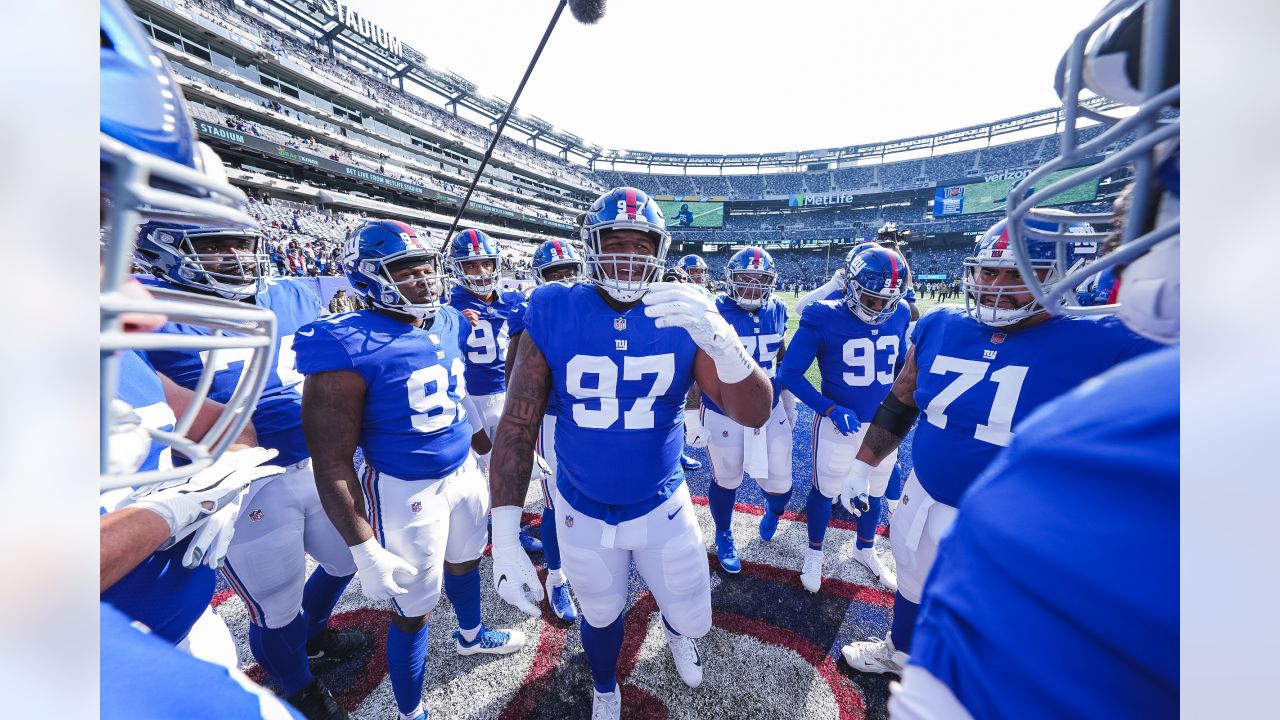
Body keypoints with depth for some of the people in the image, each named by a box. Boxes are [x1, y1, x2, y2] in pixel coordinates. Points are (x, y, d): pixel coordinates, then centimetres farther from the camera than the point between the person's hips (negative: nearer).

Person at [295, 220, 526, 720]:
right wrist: (364, 550, -18)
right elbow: (332, 464, -20)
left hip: (463, 471, 7)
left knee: (465, 562, 29)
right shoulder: (351, 349, -23)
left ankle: (471, 636, 59)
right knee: (413, 610, 12)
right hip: (406, 491, -7)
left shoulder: (448, 324, -1)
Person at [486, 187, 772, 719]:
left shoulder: (685, 316, -13)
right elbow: (517, 425, -13)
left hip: (663, 507, 1)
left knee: (693, 621, 18)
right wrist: (505, 540, -15)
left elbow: (754, 415, -19)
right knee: (601, 615, 23)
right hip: (583, 514, 0)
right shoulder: (553, 313, -15)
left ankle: (677, 632, 60)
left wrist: (716, 336, -39)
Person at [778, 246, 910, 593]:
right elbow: (790, 372, -16)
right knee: (825, 491, 13)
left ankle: (865, 550, 49)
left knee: (874, 493, 23)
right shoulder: (824, 319, -19)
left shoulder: (899, 315, -5)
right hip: (840, 424, -4)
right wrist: (830, 410, -23)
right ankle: (814, 552, 40)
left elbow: (901, 366, 11)